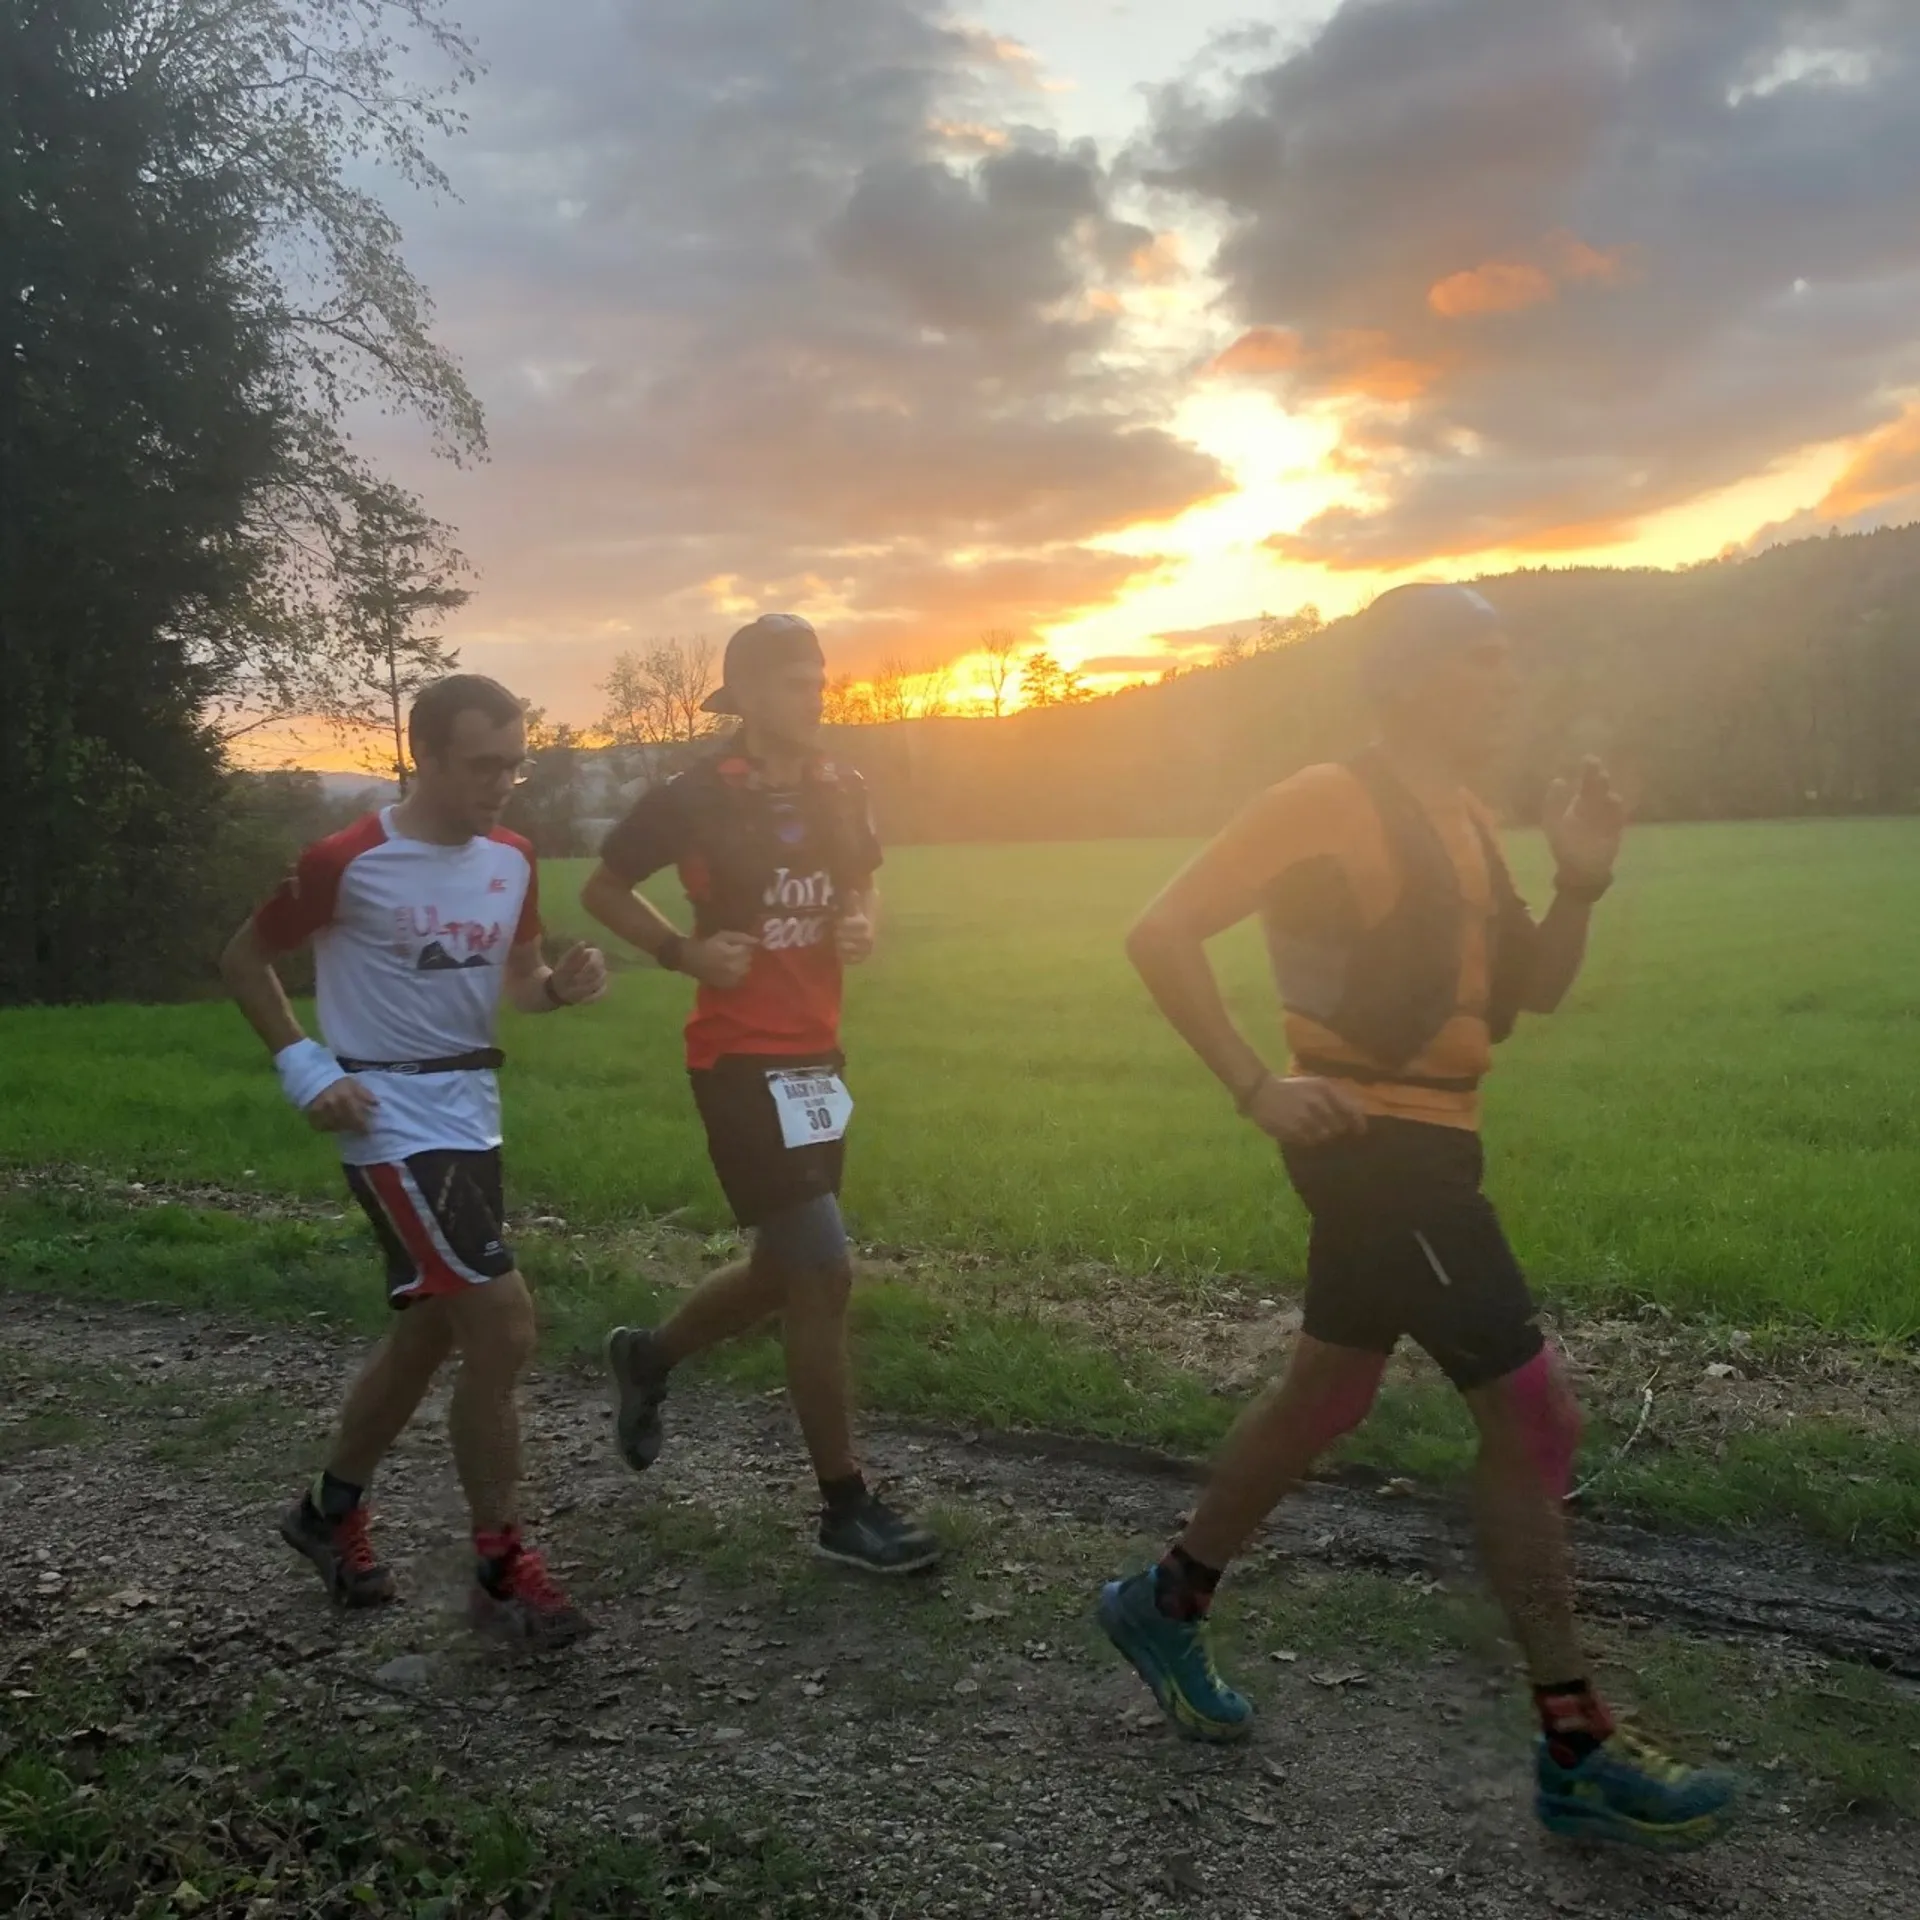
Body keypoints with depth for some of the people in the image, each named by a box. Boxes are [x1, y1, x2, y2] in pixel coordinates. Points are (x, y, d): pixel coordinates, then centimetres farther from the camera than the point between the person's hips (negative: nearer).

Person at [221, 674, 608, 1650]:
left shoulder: (512, 859, 3)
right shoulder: (346, 862, -15)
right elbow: (243, 960, -3)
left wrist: (563, 984, -8)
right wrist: (305, 1068, -13)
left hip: (472, 1115, 8)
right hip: (393, 1121, -8)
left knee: (431, 1331, 17)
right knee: (504, 1328, -13)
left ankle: (330, 1510, 39)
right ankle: (501, 1571, 3)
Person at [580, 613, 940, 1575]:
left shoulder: (840, 792, 5)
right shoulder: (695, 797, -11)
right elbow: (603, 890, -1)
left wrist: (862, 927, -2)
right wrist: (684, 950, -15)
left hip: (817, 1054, 7)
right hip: (741, 1061, -7)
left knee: (784, 1272, 17)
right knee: (824, 1276, -8)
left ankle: (649, 1356, 44)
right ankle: (846, 1507, 6)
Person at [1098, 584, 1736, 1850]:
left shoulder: (1463, 818, 13)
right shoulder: (1333, 800, -14)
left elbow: (1538, 988, 14)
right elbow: (1163, 934, -18)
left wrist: (1581, 880, -3)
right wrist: (1259, 1087, -22)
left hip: (1420, 1147, 10)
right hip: (1377, 1144, -10)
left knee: (1329, 1396, 18)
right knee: (1536, 1413, -6)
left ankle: (1166, 1605, 35)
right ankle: (1579, 1753, 7)